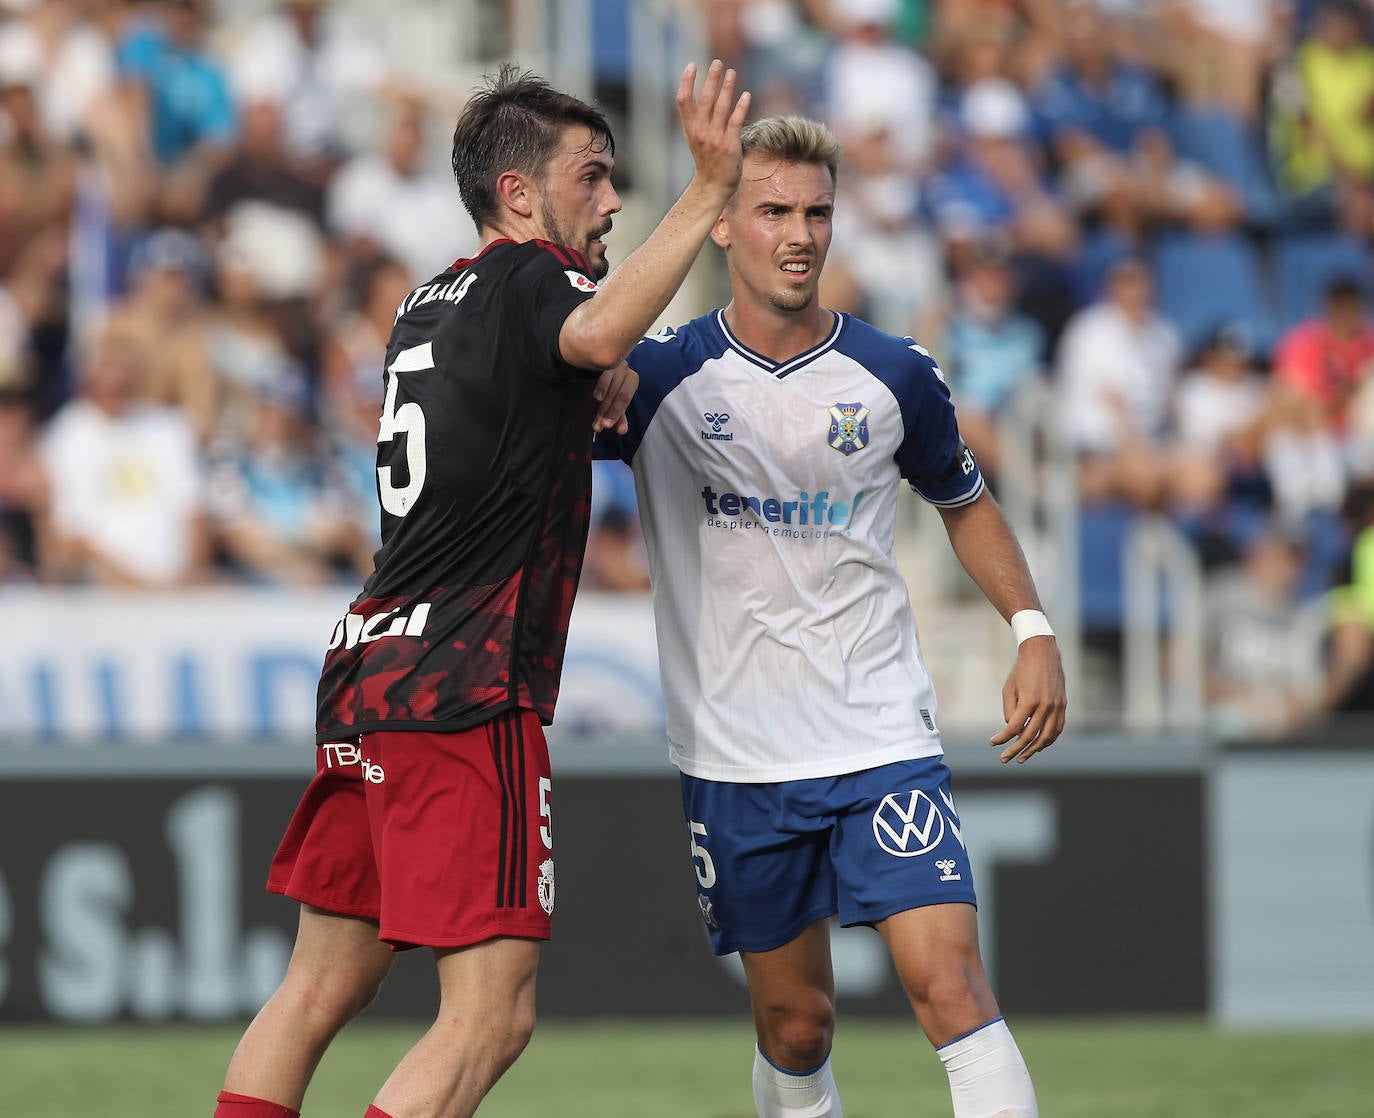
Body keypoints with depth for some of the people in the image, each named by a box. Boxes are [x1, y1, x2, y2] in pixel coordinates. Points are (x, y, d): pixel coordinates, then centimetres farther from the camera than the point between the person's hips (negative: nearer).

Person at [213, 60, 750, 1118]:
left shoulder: (430, 302, 20)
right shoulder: (527, 276, -7)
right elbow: (596, 333, -32)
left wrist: (599, 396, 22)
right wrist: (709, 190, -31)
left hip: (369, 674, 9)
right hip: (463, 692, -9)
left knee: (319, 990, 14)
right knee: (491, 1016, -10)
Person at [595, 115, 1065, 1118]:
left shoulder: (895, 376, 1)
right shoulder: (660, 377, -4)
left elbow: (965, 502, 18)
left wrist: (1033, 629, 5)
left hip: (882, 735, 0)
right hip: (737, 759, 0)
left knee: (949, 982, -15)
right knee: (796, 1022, 7)